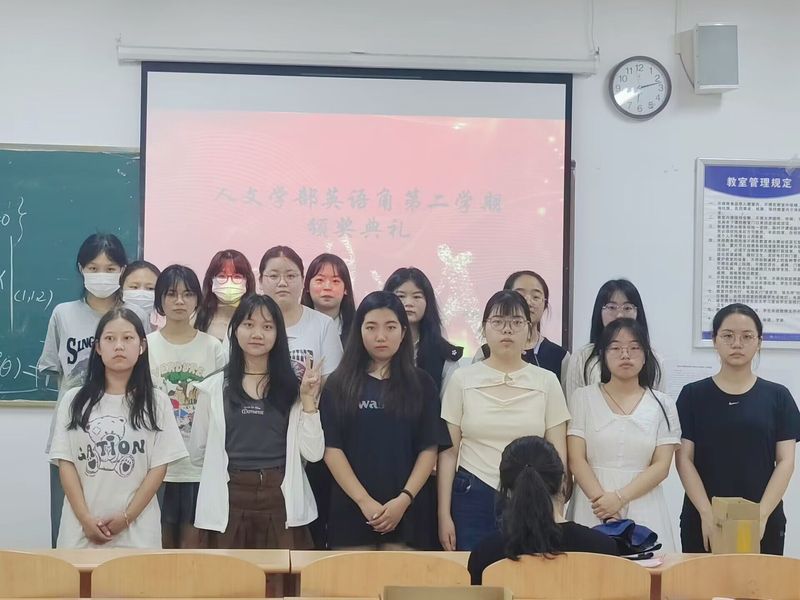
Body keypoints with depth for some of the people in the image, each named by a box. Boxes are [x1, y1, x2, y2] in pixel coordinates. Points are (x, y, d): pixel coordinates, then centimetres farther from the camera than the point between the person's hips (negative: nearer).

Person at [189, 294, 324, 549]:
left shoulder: (292, 387, 5)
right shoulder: (214, 387, 4)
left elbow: (313, 453, -3)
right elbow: (198, 454, 8)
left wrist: (308, 399, -9)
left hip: (283, 503, 0)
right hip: (230, 504, 0)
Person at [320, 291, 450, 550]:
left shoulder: (421, 383, 7)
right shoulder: (339, 384, 5)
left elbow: (429, 448, 2)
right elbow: (331, 448, -2)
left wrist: (404, 499, -10)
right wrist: (364, 501, -11)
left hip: (406, 511, 0)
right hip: (351, 509, 0)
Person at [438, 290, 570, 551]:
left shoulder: (547, 382, 6)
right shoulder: (462, 380, 4)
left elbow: (557, 455, 6)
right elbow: (448, 452, 4)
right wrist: (444, 514, -1)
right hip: (472, 499, 0)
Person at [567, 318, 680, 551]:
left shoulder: (662, 405, 7)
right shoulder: (583, 398, 5)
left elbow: (661, 466, 1)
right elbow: (576, 460, -1)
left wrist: (620, 497, -12)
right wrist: (601, 498, -13)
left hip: (643, 511, 1)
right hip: (592, 508, 0)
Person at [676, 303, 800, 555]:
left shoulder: (777, 397, 5)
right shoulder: (693, 395, 4)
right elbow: (684, 459, 0)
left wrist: (761, 515, -11)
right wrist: (707, 513, -12)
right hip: (704, 523, 0)